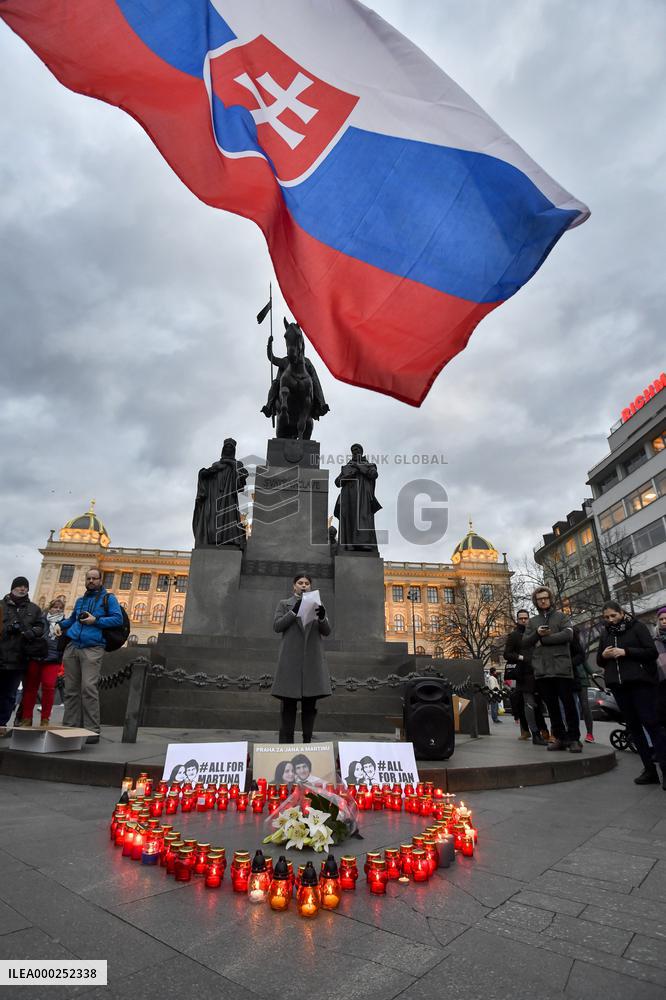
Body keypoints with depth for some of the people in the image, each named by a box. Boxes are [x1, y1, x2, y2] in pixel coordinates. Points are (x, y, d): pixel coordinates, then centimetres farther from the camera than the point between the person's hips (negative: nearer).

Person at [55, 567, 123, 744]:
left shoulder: (108, 598, 6)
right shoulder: (80, 600, 22)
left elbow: (118, 619, -3)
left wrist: (95, 620, -12)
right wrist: (60, 624, 15)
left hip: (92, 648, -6)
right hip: (72, 647, 6)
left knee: (88, 687, -14)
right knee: (71, 689, 4)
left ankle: (92, 730, -12)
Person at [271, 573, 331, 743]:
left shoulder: (317, 605, 15)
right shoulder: (284, 604, 12)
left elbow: (327, 631, 7)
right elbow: (276, 626, -1)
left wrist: (322, 617, -14)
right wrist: (294, 611, -12)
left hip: (312, 659, 2)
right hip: (291, 659, -2)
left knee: (310, 705, 5)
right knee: (288, 705, 0)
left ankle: (307, 741, 13)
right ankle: (286, 743, 6)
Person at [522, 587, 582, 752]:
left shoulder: (561, 616, 7)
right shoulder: (532, 621, 15)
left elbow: (568, 634, -12)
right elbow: (524, 644, 8)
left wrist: (543, 639, -10)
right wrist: (536, 634, -11)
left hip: (562, 668, -3)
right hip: (541, 670, 3)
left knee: (569, 704, 0)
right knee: (552, 706, 8)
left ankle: (574, 738, 9)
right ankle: (560, 738, 16)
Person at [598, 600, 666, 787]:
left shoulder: (637, 627, 1)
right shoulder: (605, 633, 15)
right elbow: (599, 662, 18)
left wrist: (626, 652, -17)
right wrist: (603, 655, -4)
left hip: (640, 682, -5)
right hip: (618, 685, 5)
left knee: (651, 722, -10)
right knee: (634, 727, 6)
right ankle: (650, 769, 12)